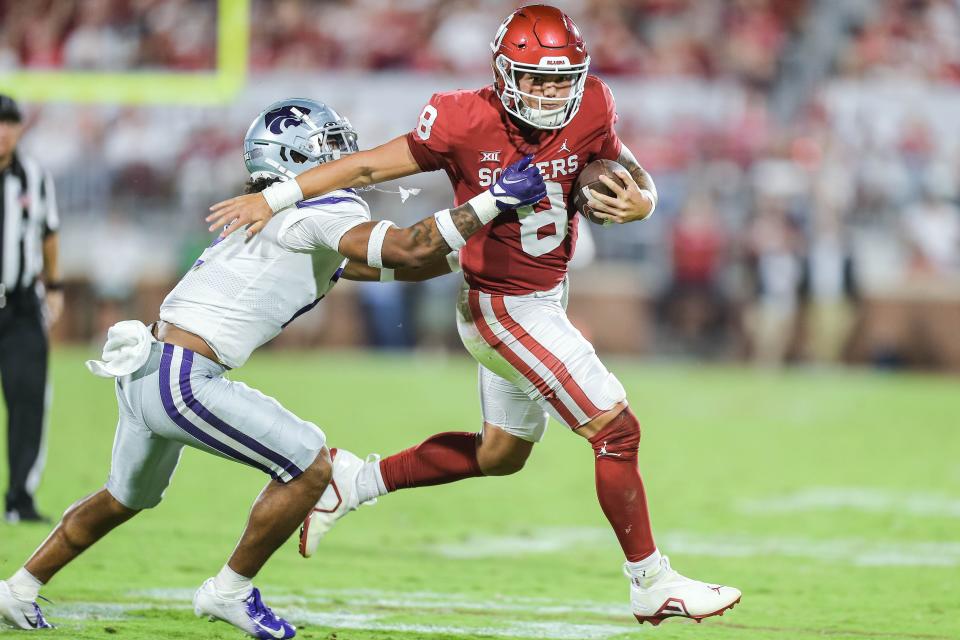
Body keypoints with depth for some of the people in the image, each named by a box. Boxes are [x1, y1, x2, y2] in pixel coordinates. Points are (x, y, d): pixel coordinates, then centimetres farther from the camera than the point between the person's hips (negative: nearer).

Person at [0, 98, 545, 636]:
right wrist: (494, 200, -13)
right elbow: (410, 251, -19)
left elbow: (384, 264, 24)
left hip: (142, 371, 10)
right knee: (310, 468, -1)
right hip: (182, 382, -10)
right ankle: (229, 592, 10)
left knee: (127, 497, 31)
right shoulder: (322, 211, -9)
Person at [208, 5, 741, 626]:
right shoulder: (469, 124, -23)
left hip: (543, 300, 8)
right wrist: (276, 197, -14)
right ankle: (653, 585, 2)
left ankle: (354, 481, 32)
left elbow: (638, 180, 3)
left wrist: (638, 202, -22)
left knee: (500, 453, 23)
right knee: (617, 430, -8)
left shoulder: (588, 113, -8)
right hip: (505, 308, -8)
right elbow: (371, 166, -15)